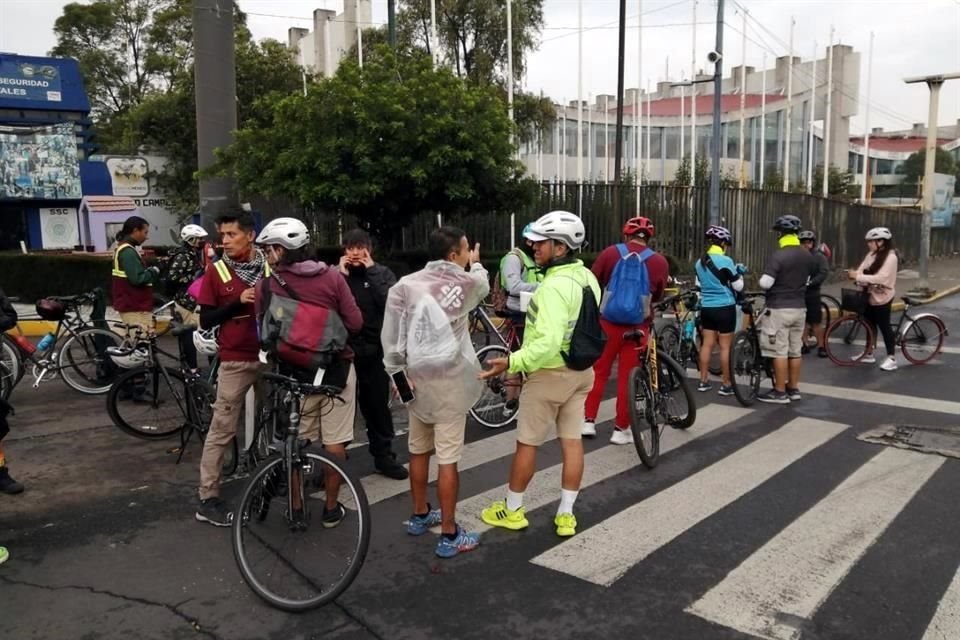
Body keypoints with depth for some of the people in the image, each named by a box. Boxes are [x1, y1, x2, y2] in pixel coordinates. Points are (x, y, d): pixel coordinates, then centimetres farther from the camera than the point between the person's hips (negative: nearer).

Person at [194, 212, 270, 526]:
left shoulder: (269, 267, 5)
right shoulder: (216, 271, -3)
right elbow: (206, 320, -4)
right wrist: (238, 303, -17)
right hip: (236, 360, -3)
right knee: (221, 431, 0)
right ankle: (208, 500, 7)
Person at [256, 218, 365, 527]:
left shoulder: (265, 285, -8)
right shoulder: (332, 277, -9)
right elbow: (355, 323, -7)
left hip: (295, 372, 1)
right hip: (336, 368, 0)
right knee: (334, 441, 9)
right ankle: (331, 508, 19)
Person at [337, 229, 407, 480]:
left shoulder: (382, 273, 4)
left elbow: (390, 301, -14)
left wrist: (371, 271, -12)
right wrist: (342, 275, -13)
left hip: (374, 349, 1)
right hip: (344, 348, -1)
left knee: (378, 403, 9)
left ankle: (383, 454, 23)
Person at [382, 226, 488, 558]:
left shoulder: (406, 284, -2)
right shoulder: (466, 282, -5)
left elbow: (391, 334, -4)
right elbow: (483, 286, 20)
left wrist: (396, 371, 5)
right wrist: (476, 264, 39)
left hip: (417, 377, 4)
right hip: (449, 381, -4)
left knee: (418, 450, 19)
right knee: (448, 458, 1)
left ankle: (420, 515, 36)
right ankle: (449, 535, 9)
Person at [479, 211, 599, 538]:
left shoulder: (554, 286, -25)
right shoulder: (587, 278, 4)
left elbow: (548, 342, -32)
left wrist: (511, 362, -31)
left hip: (550, 374, -8)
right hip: (581, 371, 8)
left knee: (527, 443, 7)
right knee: (572, 441, 11)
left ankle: (512, 510, 22)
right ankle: (566, 514, 21)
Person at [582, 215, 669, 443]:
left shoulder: (610, 252, -2)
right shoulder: (659, 262, -1)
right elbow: (658, 296, 10)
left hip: (607, 322, 1)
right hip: (637, 326, 0)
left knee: (598, 372, 13)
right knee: (627, 377, 7)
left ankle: (588, 421, 15)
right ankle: (621, 429, 12)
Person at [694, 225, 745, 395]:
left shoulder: (699, 262, 6)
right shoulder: (726, 261, -14)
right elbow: (738, 286, -6)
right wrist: (739, 272, 10)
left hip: (706, 307, 6)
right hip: (725, 308, -6)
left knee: (707, 344, 10)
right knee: (725, 346, 0)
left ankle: (703, 381, 14)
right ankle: (726, 384, 5)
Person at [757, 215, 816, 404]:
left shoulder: (778, 255, -17)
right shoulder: (808, 256, 6)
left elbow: (765, 283, -21)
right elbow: (808, 279, 17)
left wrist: (761, 283, 0)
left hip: (779, 308, -7)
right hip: (799, 307, 7)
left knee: (779, 351, -2)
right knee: (795, 350, 13)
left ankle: (780, 392, 2)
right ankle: (794, 389, 21)